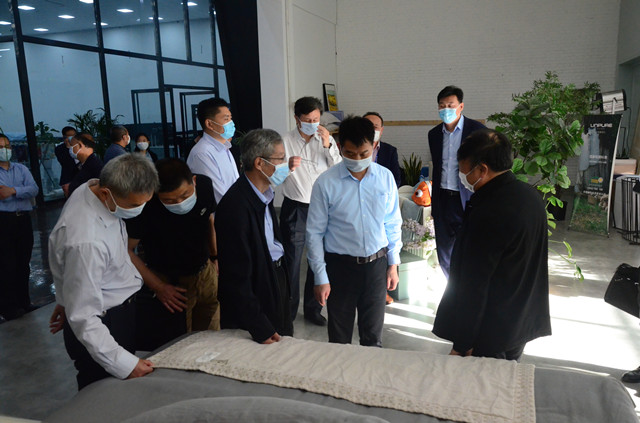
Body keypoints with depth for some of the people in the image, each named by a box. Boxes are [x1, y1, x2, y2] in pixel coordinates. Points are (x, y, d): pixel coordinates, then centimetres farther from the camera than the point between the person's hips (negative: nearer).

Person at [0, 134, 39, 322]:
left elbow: (34, 189, -2)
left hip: (23, 220, 4)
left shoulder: (21, 169, 13)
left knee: (23, 263, 11)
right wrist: (21, 192, -11)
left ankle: (23, 302, 24)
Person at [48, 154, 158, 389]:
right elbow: (83, 318, -30)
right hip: (100, 327, -9)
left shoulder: (93, 189, -9)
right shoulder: (86, 241, -36)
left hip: (121, 309, 9)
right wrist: (123, 363, -32)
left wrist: (66, 298, 20)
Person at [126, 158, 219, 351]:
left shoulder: (204, 185, -12)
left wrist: (216, 258, 5)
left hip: (206, 272, 4)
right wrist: (158, 288, -15)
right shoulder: (145, 204, -26)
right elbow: (126, 250, -15)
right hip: (169, 282, -4)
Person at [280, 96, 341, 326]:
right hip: (295, 209, -2)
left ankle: (312, 308, 29)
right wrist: (287, 166, -27)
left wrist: (328, 146, -16)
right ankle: (288, 311, 18)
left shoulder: (327, 139, 2)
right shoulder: (285, 141, -5)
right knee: (291, 262, 1)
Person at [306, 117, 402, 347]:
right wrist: (320, 278, -8)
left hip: (377, 263, 2)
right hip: (340, 266, -2)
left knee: (373, 335, 18)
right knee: (339, 337, 13)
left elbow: (392, 224, 6)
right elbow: (315, 233, -8)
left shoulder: (385, 177, -3)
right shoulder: (326, 183, -12)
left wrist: (393, 264, 6)